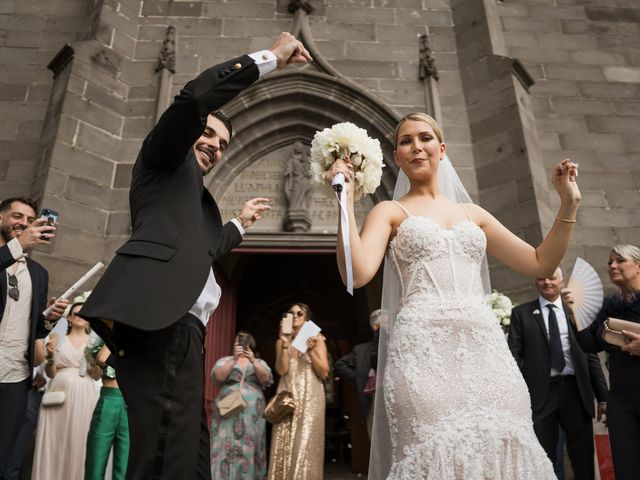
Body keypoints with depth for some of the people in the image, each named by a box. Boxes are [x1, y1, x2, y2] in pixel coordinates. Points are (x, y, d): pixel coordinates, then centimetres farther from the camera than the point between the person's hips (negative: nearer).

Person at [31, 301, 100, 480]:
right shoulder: (59, 340, 9)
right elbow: (51, 373, 6)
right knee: (54, 441, 1)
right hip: (59, 394, 1)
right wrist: (50, 357, -12)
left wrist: (94, 362, -15)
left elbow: (96, 376, 5)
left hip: (83, 397, -1)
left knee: (78, 441, -2)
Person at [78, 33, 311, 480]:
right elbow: (195, 96, -6)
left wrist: (240, 223, 49)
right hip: (158, 325, -9)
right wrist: (271, 57, 2)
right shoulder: (165, 161, 11)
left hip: (181, 330, 9)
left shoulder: (199, 198, 33)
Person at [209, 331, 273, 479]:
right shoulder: (225, 360, 12)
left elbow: (266, 379, -5)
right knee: (226, 446, -7)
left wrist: (253, 361, -19)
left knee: (249, 448, -2)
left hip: (252, 413, 1)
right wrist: (234, 359, -17)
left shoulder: (260, 362, 14)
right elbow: (217, 377, -7)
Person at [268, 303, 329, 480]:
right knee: (284, 444, -3)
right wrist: (285, 344, -13)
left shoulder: (316, 339, 5)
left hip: (310, 397, -1)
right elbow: (281, 370, -3)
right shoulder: (281, 340, 10)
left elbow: (324, 372, -1)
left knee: (305, 445, -6)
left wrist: (311, 350, -13)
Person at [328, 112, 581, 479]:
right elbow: (357, 273, -9)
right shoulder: (390, 212, 9)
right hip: (424, 348, -3)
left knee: (500, 447, -1)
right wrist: (347, 199, -11)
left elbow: (541, 264, 20)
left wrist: (569, 204, 15)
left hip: (484, 346, 4)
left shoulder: (473, 213, 20)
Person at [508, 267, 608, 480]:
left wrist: (602, 396, 6)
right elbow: (514, 355, 0)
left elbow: (591, 356, 10)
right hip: (540, 394, -2)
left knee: (583, 460, 12)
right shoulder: (521, 313, 5)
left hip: (576, 392, 2)